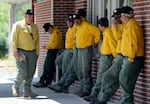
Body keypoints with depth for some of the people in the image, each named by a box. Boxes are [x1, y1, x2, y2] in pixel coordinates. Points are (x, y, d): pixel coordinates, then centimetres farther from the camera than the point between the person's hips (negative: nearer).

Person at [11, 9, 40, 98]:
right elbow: (14, 39, -5)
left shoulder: (35, 27, 13)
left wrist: (37, 52, 11)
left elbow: (37, 40, 17)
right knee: (23, 72, -13)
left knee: (30, 73, 3)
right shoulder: (18, 25, -2)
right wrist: (15, 51, -13)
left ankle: (27, 91, 12)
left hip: (32, 53, 5)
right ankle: (16, 87, 9)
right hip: (21, 52, -5)